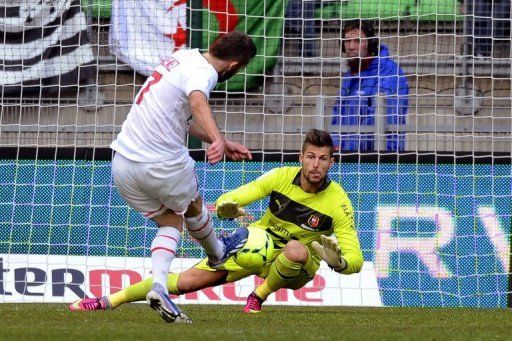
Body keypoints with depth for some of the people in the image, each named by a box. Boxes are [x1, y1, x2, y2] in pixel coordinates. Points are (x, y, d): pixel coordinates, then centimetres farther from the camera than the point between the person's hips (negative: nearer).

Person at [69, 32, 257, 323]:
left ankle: (159, 284, -2)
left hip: (123, 163, 7)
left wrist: (224, 144, 28)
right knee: (193, 207, 23)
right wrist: (217, 139, -56)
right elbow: (197, 102, -41)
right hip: (162, 164, -7)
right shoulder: (204, 72, -15)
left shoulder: (184, 58, 12)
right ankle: (217, 253, 49)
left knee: (170, 222, 19)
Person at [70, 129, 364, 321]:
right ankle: (110, 301, 2)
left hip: (296, 268, -2)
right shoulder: (282, 177, -13)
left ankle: (259, 296, -14)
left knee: (296, 249, -41)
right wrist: (227, 207, -32)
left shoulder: (338, 201, -20)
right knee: (187, 281, -10)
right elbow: (225, 201, -7)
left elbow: (355, 259, -20)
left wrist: (338, 260, -43)